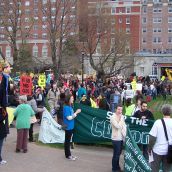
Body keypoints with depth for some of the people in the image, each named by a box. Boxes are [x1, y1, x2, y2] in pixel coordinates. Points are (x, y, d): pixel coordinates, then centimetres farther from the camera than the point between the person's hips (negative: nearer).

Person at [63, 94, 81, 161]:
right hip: (68, 127, -9)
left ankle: (68, 154, 26)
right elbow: (69, 117, -20)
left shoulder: (70, 107, 8)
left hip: (71, 126, 9)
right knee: (67, 141, 2)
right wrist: (76, 113, -18)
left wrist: (76, 112, 1)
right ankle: (68, 155, 11)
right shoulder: (66, 107, -18)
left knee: (68, 140, 16)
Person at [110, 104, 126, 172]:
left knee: (118, 153, 17)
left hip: (121, 138, 7)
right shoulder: (112, 117, -14)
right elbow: (118, 126, -22)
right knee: (116, 154, -1)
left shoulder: (122, 117, 7)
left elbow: (124, 126, 4)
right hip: (116, 138, -7)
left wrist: (124, 134, -8)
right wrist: (120, 119, -9)